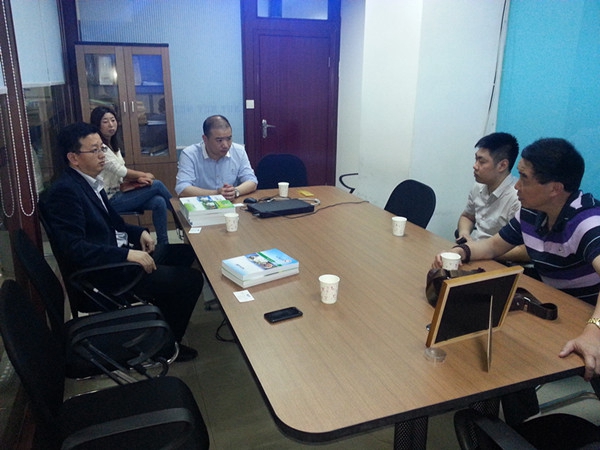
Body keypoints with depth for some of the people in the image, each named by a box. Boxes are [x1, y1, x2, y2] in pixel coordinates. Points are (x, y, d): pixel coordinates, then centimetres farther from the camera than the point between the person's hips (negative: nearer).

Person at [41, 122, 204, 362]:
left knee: (187, 253, 16)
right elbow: (73, 248, -27)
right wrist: (127, 255, -28)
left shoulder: (90, 181, 9)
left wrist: (138, 232, 4)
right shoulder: (65, 191, -20)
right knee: (191, 279, -14)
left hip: (116, 252, 10)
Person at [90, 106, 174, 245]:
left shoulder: (113, 145, 13)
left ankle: (163, 243, -8)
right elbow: (120, 171, -17)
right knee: (157, 185, -14)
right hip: (110, 200, -8)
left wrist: (138, 179, -9)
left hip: (118, 193, 8)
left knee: (159, 202, -15)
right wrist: (144, 175, -3)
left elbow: (121, 171, 11)